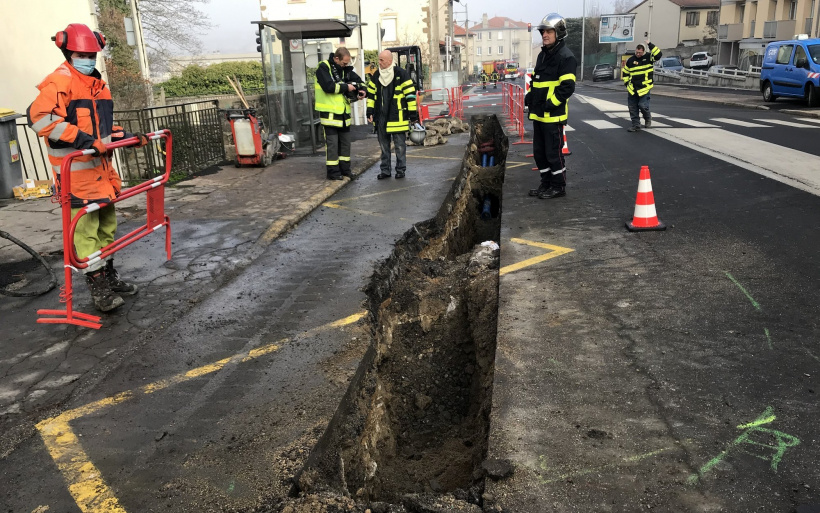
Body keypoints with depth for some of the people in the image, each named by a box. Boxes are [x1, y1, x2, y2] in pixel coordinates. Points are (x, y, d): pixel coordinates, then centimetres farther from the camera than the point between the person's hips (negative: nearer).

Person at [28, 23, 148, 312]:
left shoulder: (98, 85, 17)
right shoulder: (59, 82, -11)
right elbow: (39, 117, -24)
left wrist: (127, 137, 15)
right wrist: (83, 139, -29)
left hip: (100, 165, 9)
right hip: (76, 170, -9)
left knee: (107, 223, 16)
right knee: (86, 227, -6)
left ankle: (109, 277, 29)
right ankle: (98, 287, 1)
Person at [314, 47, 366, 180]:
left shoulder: (345, 69, 11)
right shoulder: (323, 68, -10)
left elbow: (358, 81, 19)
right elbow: (328, 86, -23)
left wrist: (361, 91, -3)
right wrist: (346, 87, -14)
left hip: (343, 112, 7)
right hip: (330, 112, -7)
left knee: (345, 142, 12)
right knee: (332, 143, -4)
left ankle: (344, 169, 23)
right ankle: (333, 171, 3)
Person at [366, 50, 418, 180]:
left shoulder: (401, 74, -8)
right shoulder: (376, 76, 8)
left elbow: (410, 95, -8)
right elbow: (371, 94, 16)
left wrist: (413, 114, -9)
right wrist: (370, 112, 10)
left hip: (397, 118, -5)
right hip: (380, 118, 5)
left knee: (400, 146, 3)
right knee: (384, 146, 11)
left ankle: (400, 169, 15)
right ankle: (385, 170, 19)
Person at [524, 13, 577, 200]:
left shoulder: (565, 57, -12)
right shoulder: (542, 55, 16)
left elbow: (567, 86, -18)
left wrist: (551, 103, -22)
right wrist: (530, 95, 11)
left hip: (553, 115, -9)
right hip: (538, 114, 9)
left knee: (553, 152, -1)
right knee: (539, 152, 15)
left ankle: (558, 186, 12)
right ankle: (546, 184, 27)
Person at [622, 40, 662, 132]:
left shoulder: (648, 57, -1)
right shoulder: (630, 60, 6)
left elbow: (659, 54, -18)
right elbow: (625, 73, 16)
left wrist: (650, 45, -17)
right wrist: (627, 83, 8)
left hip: (644, 88, -3)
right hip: (632, 89, 4)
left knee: (643, 105, -13)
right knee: (633, 108, 4)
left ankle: (648, 118, 18)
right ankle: (636, 125, 15)